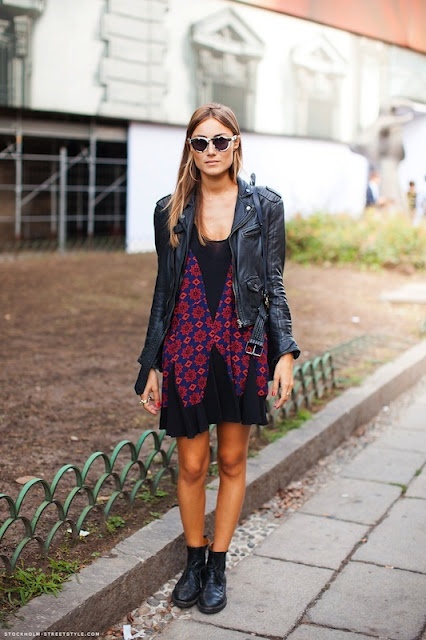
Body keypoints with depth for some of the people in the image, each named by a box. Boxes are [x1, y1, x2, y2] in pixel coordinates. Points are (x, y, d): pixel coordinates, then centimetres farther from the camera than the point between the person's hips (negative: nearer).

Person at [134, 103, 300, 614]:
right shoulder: (171, 211, 3)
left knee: (232, 461, 10)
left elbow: (274, 284, 1)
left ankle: (217, 565, 25)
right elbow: (164, 291, 7)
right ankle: (193, 561, 28)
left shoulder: (263, 206, 0)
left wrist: (285, 352, -9)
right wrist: (151, 366, 5)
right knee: (191, 465, 8)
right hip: (187, 352, 1)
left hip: (242, 350, -1)